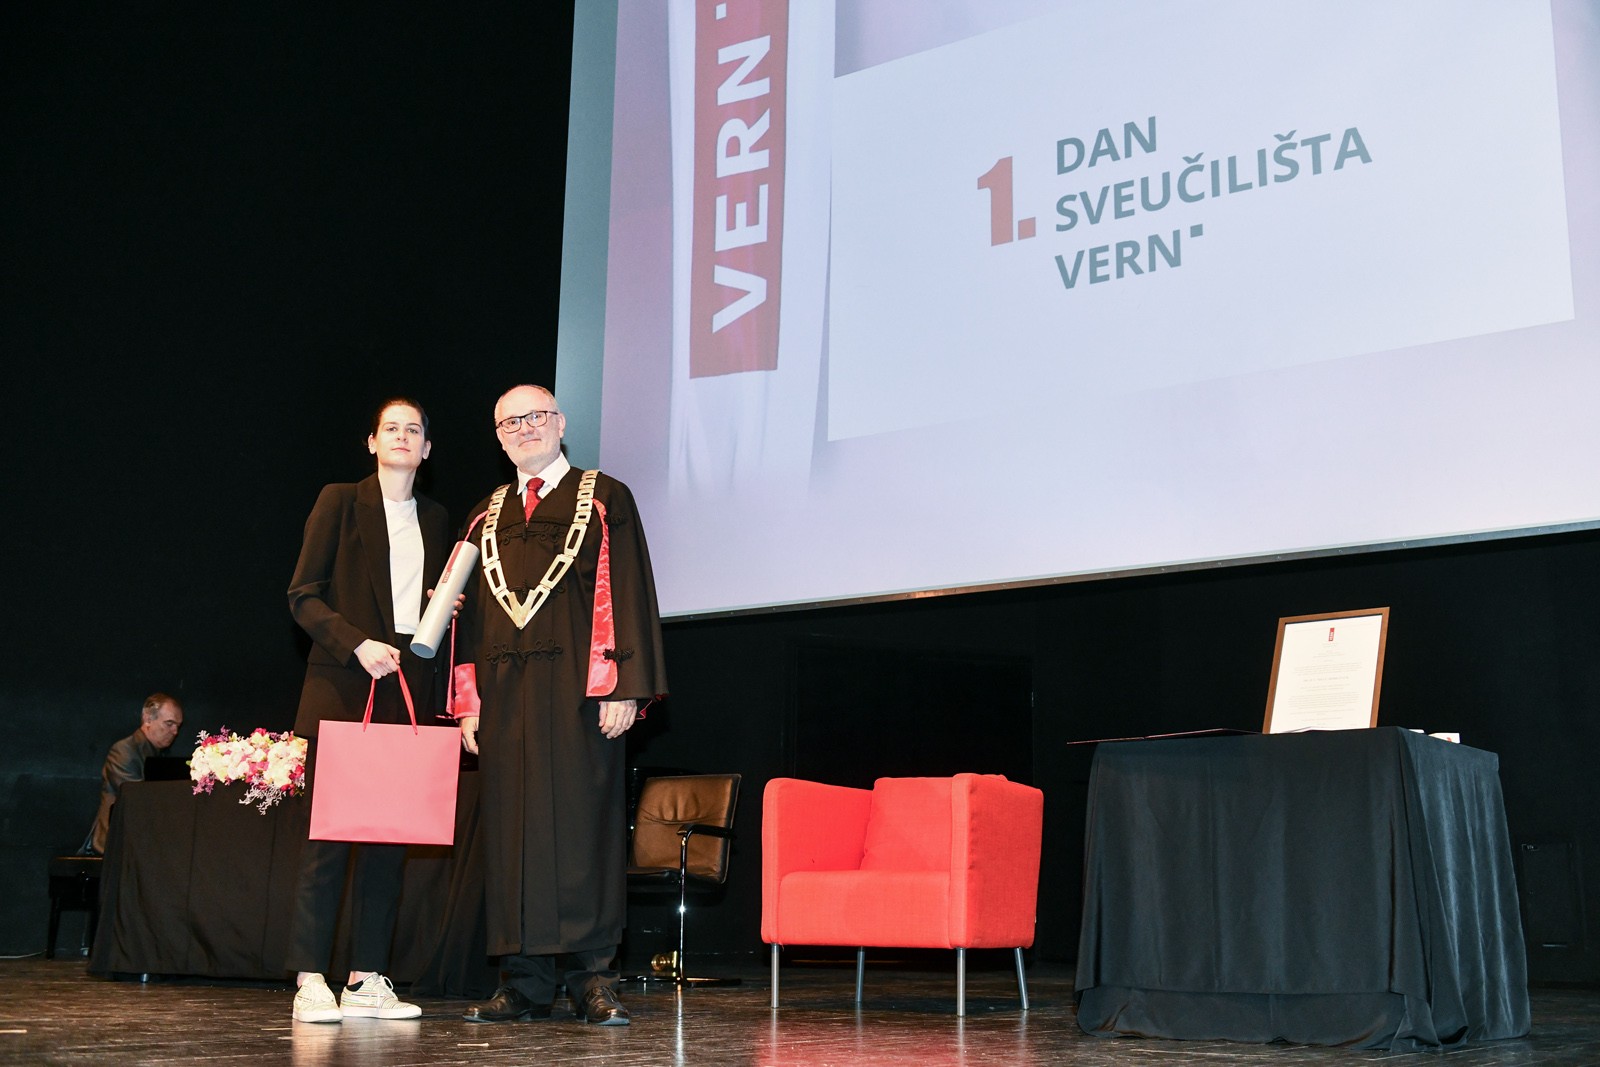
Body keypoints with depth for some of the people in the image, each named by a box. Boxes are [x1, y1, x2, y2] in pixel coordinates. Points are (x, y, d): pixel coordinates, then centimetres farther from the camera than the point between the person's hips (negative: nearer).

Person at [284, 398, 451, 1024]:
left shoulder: (435, 520, 18)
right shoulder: (341, 502, 5)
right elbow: (303, 596, -1)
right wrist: (357, 643, -14)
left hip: (407, 689, 4)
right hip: (343, 686, -4)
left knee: (389, 832, 1)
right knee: (330, 828, -7)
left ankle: (368, 980, 4)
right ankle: (310, 982, -4)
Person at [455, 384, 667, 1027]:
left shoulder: (605, 501, 6)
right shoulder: (486, 518, 19)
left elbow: (629, 594, -2)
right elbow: (471, 614, 17)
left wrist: (623, 686, -11)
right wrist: (468, 701, 8)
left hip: (577, 691, -4)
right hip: (504, 695, 4)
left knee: (582, 824, -6)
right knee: (511, 831, 3)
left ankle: (591, 979, -1)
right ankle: (523, 985, 8)